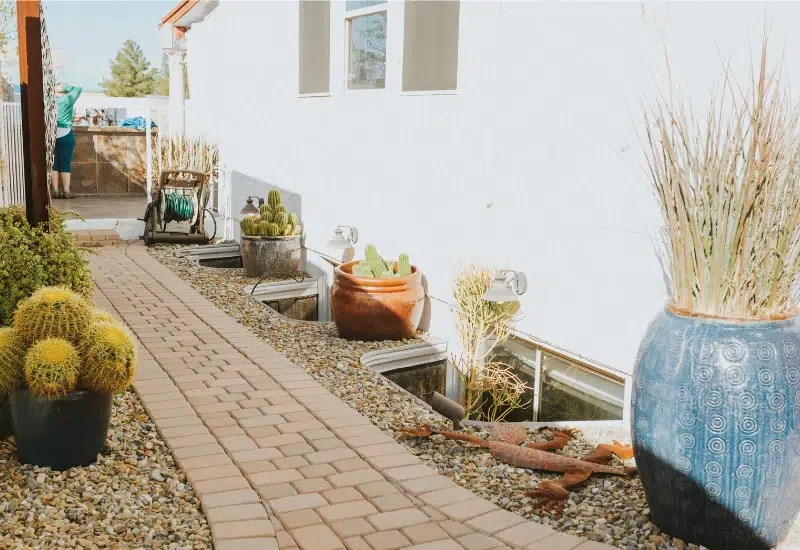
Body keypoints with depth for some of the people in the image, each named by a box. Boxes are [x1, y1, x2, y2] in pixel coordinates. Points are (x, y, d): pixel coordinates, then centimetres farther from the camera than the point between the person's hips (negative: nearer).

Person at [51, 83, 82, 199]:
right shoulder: (68, 99, -3)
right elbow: (78, 89, 8)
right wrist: (65, 88, 5)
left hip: (52, 135, 3)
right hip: (65, 134, -3)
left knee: (54, 164, 7)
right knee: (65, 164, 0)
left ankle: (55, 191, 5)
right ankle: (66, 191, 0)